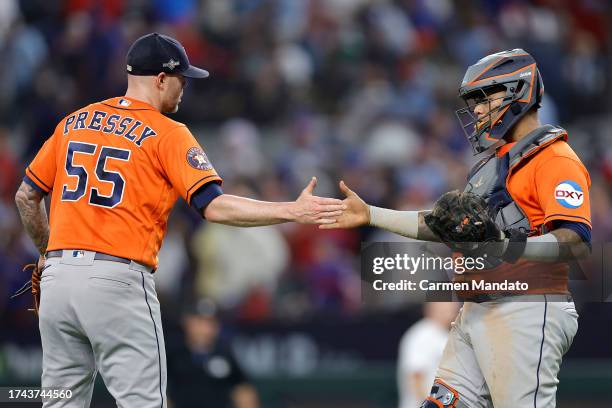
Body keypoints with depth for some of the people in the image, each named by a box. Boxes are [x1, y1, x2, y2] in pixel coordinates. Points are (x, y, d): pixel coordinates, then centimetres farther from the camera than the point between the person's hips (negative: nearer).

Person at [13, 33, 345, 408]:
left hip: (57, 278, 6)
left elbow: (27, 197, 19)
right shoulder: (167, 134, -3)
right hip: (118, 282, -6)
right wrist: (293, 212, -14)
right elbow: (215, 207, -14)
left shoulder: (73, 123, 14)